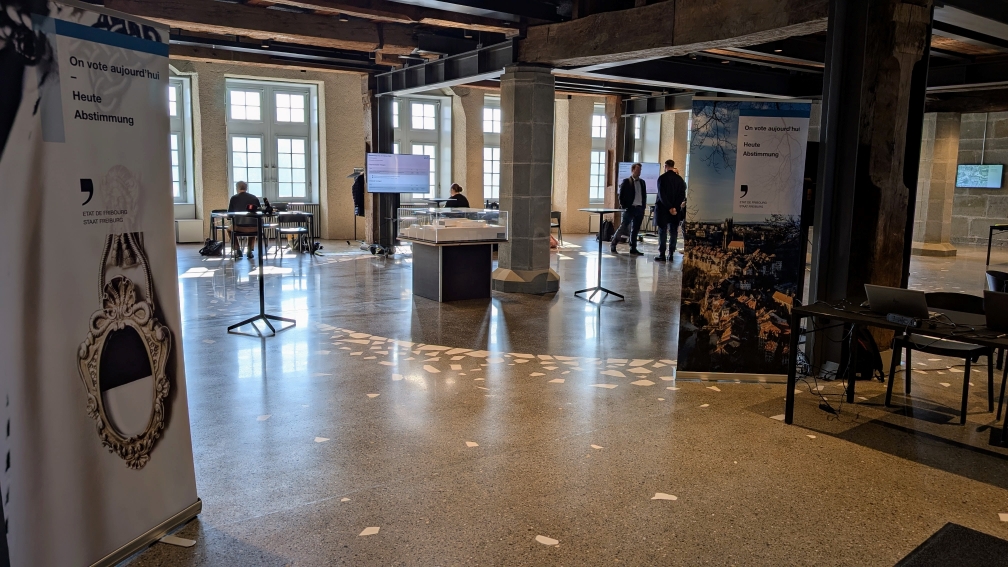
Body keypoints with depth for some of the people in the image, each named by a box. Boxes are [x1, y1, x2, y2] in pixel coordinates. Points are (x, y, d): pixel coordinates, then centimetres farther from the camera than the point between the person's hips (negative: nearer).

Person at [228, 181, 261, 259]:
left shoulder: (234, 198, 2)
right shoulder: (255, 198, 7)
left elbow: (229, 214, 8)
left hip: (239, 228, -2)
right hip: (253, 229, 2)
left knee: (230, 229, 34)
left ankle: (237, 250, 24)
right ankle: (250, 251, 27)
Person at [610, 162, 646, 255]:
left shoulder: (642, 182, 14)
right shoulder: (626, 181, -2)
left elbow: (644, 195, 17)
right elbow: (621, 195, -3)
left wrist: (644, 206, 8)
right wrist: (623, 206, -8)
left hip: (640, 209, 5)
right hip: (630, 208, -5)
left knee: (635, 230, 7)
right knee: (623, 227, -4)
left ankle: (633, 249, 12)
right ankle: (613, 245, 6)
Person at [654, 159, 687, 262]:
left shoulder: (662, 178, -8)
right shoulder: (679, 179, 5)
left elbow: (662, 195, -15)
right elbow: (682, 195, 0)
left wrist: (670, 208, -13)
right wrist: (675, 207, -6)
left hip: (663, 209, -4)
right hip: (676, 210, 4)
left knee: (662, 232, 0)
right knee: (673, 232, 8)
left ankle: (662, 255, -3)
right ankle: (671, 254, 9)